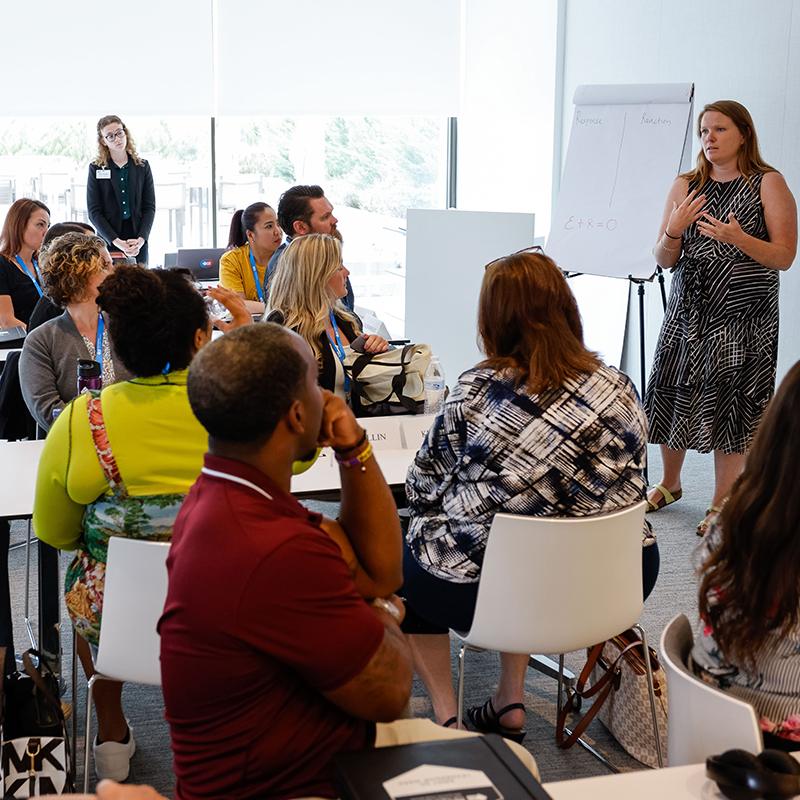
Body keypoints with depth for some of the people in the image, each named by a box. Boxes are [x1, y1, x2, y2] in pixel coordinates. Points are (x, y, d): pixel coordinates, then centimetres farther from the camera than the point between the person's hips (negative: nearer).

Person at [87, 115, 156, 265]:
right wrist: (117, 241, -14)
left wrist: (141, 239, -11)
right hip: (108, 241, -1)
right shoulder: (96, 169, 4)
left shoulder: (142, 166, 8)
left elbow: (149, 207, 5)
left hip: (138, 242, 1)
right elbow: (94, 212, -1)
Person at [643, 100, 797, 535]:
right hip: (688, 309, 3)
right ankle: (669, 483, 28)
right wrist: (673, 230, -14)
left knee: (730, 405, -1)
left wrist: (739, 239, -23)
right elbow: (664, 259, 7)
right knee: (672, 394, 5)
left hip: (743, 316, -3)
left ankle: (723, 503, 14)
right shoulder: (685, 186, 7)